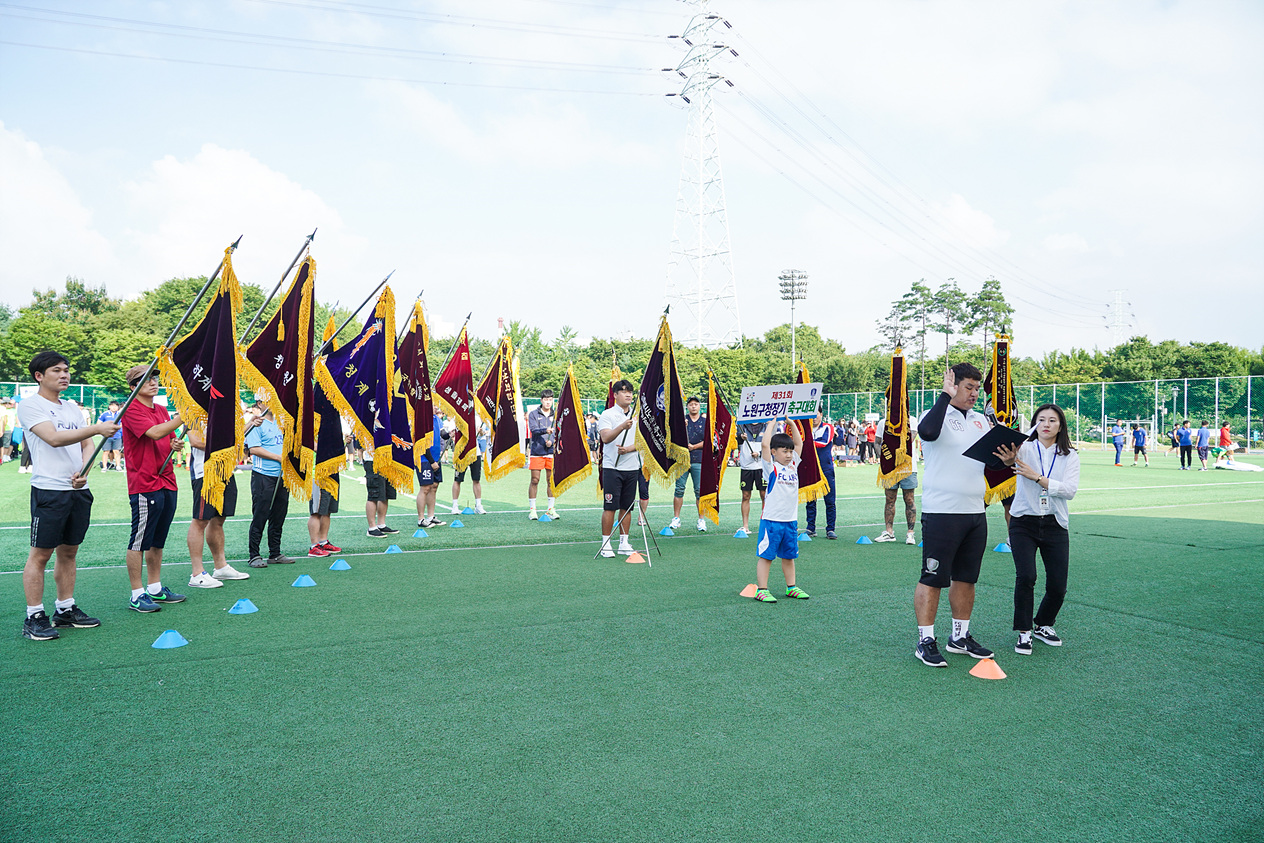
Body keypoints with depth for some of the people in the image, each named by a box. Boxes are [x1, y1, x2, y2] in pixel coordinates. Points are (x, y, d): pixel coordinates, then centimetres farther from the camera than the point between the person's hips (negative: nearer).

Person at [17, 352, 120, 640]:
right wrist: (97, 428, -28)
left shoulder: (72, 409, 17)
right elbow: (53, 438, -18)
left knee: (68, 551, 12)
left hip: (78, 490, 7)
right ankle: (34, 617, 4)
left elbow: (86, 446, 17)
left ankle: (65, 610, 21)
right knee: (40, 554, -2)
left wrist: (84, 471, -3)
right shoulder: (29, 405, -4)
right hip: (49, 490, -7)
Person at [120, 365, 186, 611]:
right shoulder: (132, 410, -8)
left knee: (158, 541, 14)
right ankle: (137, 595, 4)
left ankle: (155, 589, 22)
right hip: (144, 485, -8)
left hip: (167, 483, 8)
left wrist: (175, 444, 5)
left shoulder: (163, 410, 17)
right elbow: (155, 433, -24)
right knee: (139, 541, -2)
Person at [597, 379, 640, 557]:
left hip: (632, 467, 4)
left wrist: (628, 449, -13)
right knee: (610, 507, -4)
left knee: (627, 507, 8)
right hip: (612, 467, -4)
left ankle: (624, 543, 16)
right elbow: (606, 438, -19)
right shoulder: (607, 415, -4)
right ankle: (606, 544, 4)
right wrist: (622, 426, -35)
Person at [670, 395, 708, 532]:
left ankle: (701, 519, 5)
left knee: (700, 490, -2)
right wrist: (682, 427, -17)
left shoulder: (705, 421, 9)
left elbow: (708, 441, 2)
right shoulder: (682, 420, 9)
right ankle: (676, 518, 8)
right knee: (679, 489, 1)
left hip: (699, 460, 0)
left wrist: (694, 446, -7)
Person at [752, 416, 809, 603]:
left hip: (791, 520, 6)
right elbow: (765, 444, -18)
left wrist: (791, 423, 11)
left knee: (789, 555, 16)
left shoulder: (793, 465, 11)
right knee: (765, 555, -1)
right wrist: (771, 424, -8)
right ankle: (761, 590, 3)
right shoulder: (771, 467, -6)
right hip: (771, 519, -6)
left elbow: (799, 443, 17)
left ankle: (791, 587, 26)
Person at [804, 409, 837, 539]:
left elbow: (824, 442, -11)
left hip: (826, 469, -2)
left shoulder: (828, 427, 4)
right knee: (810, 500, 3)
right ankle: (811, 529, 9)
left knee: (830, 501, -2)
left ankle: (830, 529, 4)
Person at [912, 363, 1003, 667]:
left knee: (966, 577, 14)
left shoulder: (980, 420, 16)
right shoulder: (937, 415, -8)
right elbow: (927, 431, -32)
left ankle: (960, 637, 26)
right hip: (941, 513, -7)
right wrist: (946, 394, -25)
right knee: (933, 578, -3)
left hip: (975, 512, 8)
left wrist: (1004, 457, 1)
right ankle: (925, 641, 5)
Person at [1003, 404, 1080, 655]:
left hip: (1054, 525, 2)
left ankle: (1042, 625, 30)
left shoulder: (1070, 456, 5)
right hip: (1024, 523, -2)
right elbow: (1009, 457, -25)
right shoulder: (1025, 448, -1)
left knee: (1058, 586, 2)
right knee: (1025, 577, -17)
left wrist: (1036, 477, -18)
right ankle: (1024, 632, 1)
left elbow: (1069, 490, -10)